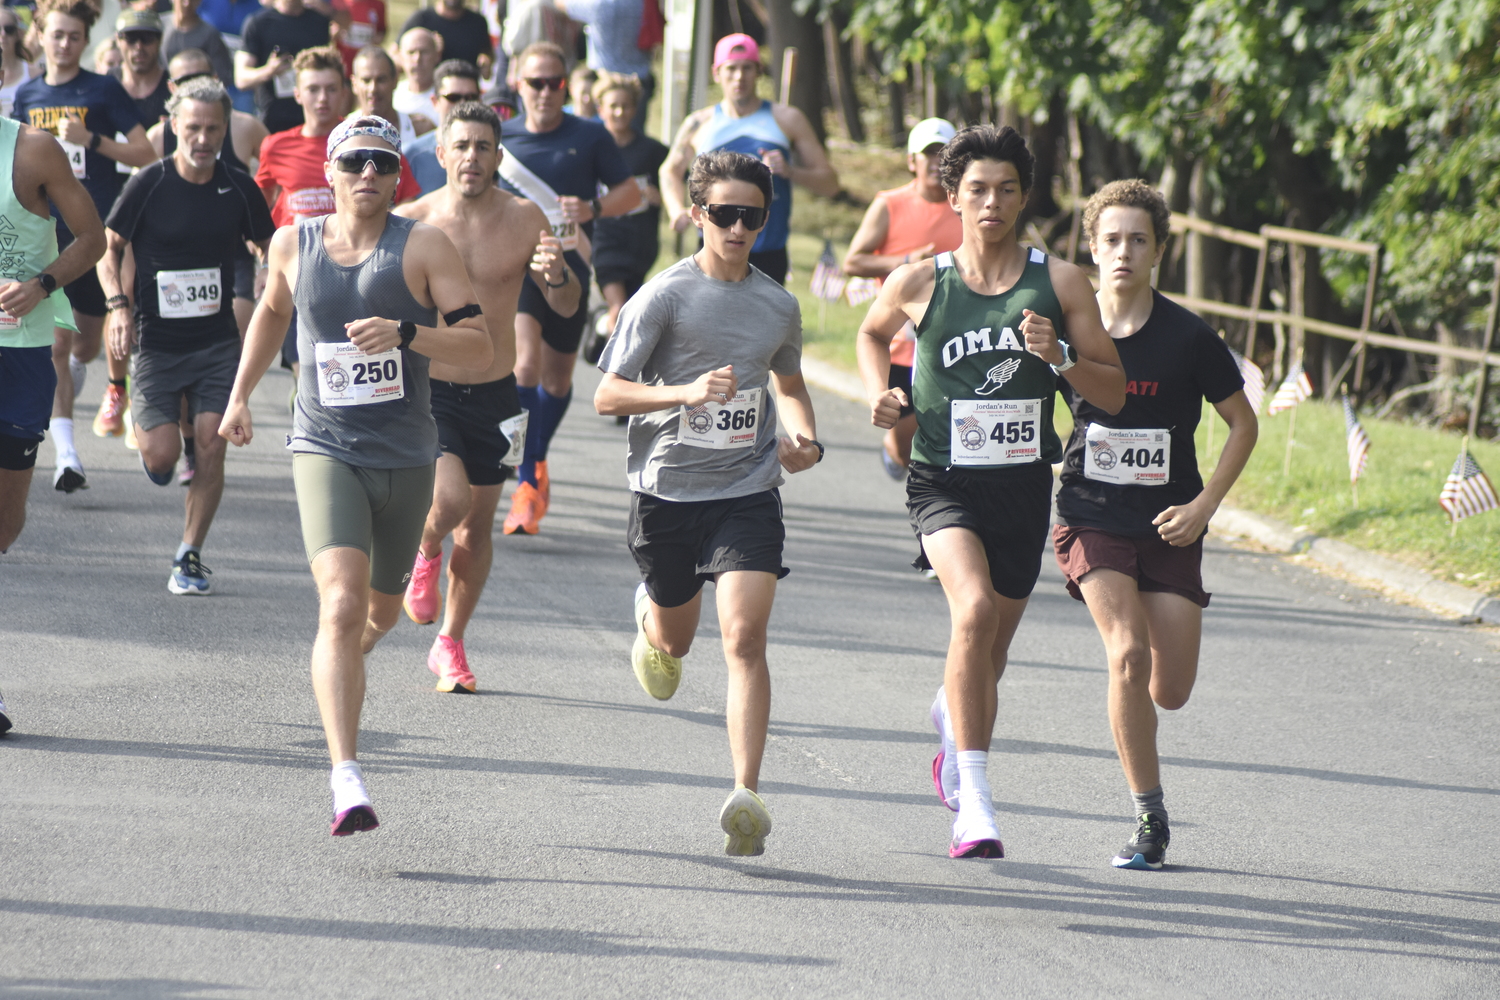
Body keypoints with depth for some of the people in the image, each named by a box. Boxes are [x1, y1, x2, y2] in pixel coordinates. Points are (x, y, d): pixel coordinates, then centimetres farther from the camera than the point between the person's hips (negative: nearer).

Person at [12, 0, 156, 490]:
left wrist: (91, 140, -17)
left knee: (86, 346, 10)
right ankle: (66, 455, -15)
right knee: (55, 347, -11)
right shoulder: (28, 95, 9)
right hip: (46, 238, 1)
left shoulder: (103, 90, -1)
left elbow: (145, 153, -5)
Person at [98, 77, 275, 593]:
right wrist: (119, 305, -13)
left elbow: (272, 249, 14)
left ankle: (189, 558, 3)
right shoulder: (149, 184, -7)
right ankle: (148, 438, 30)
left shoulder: (239, 188, 0)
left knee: (210, 446, -9)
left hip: (217, 343, 2)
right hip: (155, 342, -2)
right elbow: (109, 248, 2)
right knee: (162, 455, -9)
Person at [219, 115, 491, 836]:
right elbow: (272, 310, 25)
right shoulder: (294, 245, 2)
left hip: (406, 457, 1)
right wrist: (240, 395, 27)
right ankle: (346, 782, -29)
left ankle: (342, 666, 58)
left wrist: (404, 331, -27)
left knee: (380, 613, 20)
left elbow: (480, 349, -12)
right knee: (341, 603, -22)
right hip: (325, 450, -1)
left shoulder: (424, 247, -6)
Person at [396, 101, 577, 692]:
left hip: (493, 394, 2)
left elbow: (566, 308, -1)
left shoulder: (524, 220, -4)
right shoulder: (412, 221, -7)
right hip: (425, 389, -2)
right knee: (448, 498, -23)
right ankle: (424, 555, 13)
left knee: (477, 526, 10)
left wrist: (557, 276, -23)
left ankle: (450, 643, 29)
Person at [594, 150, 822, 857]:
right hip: (667, 488, -1)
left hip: (747, 490, 1)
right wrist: (687, 391, -25)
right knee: (676, 641, 17)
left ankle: (746, 794, -21)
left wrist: (805, 440, 3)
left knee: (744, 638, -16)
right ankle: (650, 617, 56)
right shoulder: (665, 295, -7)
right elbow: (606, 396, -10)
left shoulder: (778, 306, 5)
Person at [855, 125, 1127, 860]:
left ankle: (951, 719, 54)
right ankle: (973, 802, -27)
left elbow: (1114, 395, 1)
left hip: (1023, 485, 2)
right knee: (975, 610, -28)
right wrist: (880, 391, 1)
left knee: (989, 652, 16)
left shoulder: (1061, 284, -2)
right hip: (944, 481, -2)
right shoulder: (917, 284, -3)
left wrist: (1060, 359, -17)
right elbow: (872, 335, 20)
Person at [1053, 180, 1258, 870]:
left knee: (1170, 692, -2)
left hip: (1168, 528, 1)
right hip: (1091, 520, -1)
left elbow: (1243, 424, 2)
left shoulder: (1187, 337, -7)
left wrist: (1204, 504, -6)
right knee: (1127, 654, -21)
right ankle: (1148, 820, -12)